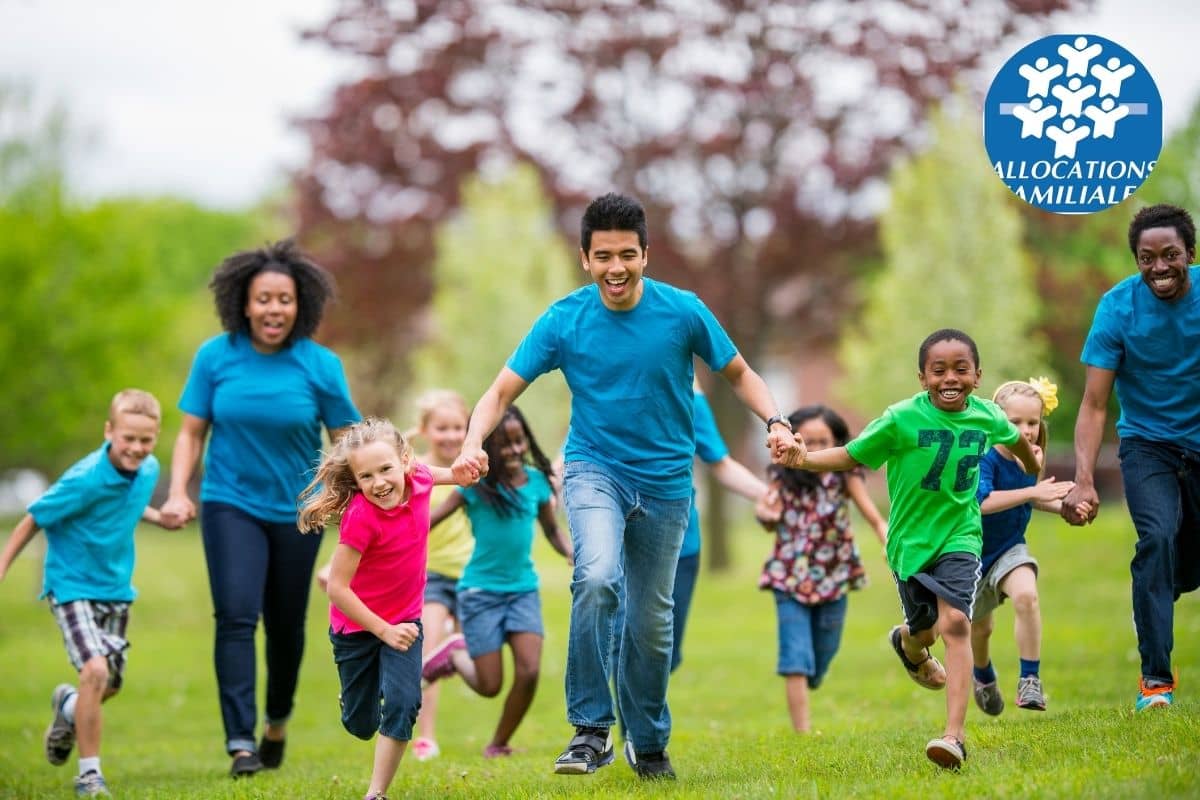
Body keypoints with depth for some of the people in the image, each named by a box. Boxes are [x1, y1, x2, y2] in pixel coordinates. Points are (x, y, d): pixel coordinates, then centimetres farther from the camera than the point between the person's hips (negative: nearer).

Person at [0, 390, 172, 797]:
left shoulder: (149, 470, -5)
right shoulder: (85, 480, -26)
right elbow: (33, 520, -14)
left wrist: (160, 518, 2)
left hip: (116, 588, 7)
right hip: (73, 586, -7)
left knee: (111, 684, 16)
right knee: (96, 669, -23)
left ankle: (69, 707, 52)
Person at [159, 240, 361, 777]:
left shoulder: (320, 365, -6)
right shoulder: (216, 357, -5)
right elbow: (191, 432, 1)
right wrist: (178, 492, -12)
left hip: (297, 511, 1)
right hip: (230, 505, -1)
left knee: (286, 626, 12)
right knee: (236, 616, -16)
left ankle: (278, 720, 39)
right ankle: (240, 742, -18)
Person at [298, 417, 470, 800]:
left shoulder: (418, 478, -16)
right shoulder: (361, 517, -32)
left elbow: (444, 474, 12)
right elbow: (337, 587, -29)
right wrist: (384, 632, -26)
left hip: (404, 619, 3)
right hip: (358, 624, -3)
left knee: (402, 705, -14)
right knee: (361, 724, 11)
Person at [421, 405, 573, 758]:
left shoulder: (537, 481, 2)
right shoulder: (476, 485, -8)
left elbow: (552, 531, 15)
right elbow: (429, 522, -9)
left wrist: (572, 554, -5)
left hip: (523, 589, 3)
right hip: (481, 592, -3)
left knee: (529, 672, -13)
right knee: (489, 686, -3)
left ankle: (499, 744, 8)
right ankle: (454, 654, 30)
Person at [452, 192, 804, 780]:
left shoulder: (683, 312, -8)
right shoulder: (564, 320, -9)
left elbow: (738, 373, 6)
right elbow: (503, 390, -7)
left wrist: (775, 422, -12)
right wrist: (472, 443, -26)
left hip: (666, 481, 2)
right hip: (594, 468, -2)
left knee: (651, 621, 9)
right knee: (597, 578, -30)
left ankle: (649, 744, 32)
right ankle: (591, 730, -21)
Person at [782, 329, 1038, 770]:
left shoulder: (987, 416, -6)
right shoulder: (902, 419, -16)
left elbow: (1015, 438, 18)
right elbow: (851, 455, -11)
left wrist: (1033, 466, 39)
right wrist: (802, 460, -28)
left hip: (959, 536, 0)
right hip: (910, 539, 0)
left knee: (955, 622, -20)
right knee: (925, 628, 17)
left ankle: (954, 736, -24)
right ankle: (908, 641, 59)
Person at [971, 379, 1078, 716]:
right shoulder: (985, 458, -27)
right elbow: (982, 501, -44)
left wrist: (1064, 507, -7)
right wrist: (1032, 492, -49)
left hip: (1010, 549, 2)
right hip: (974, 552, -2)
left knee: (1026, 594, -30)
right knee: (979, 628, 18)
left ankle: (1030, 680, -24)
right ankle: (984, 675, 52)